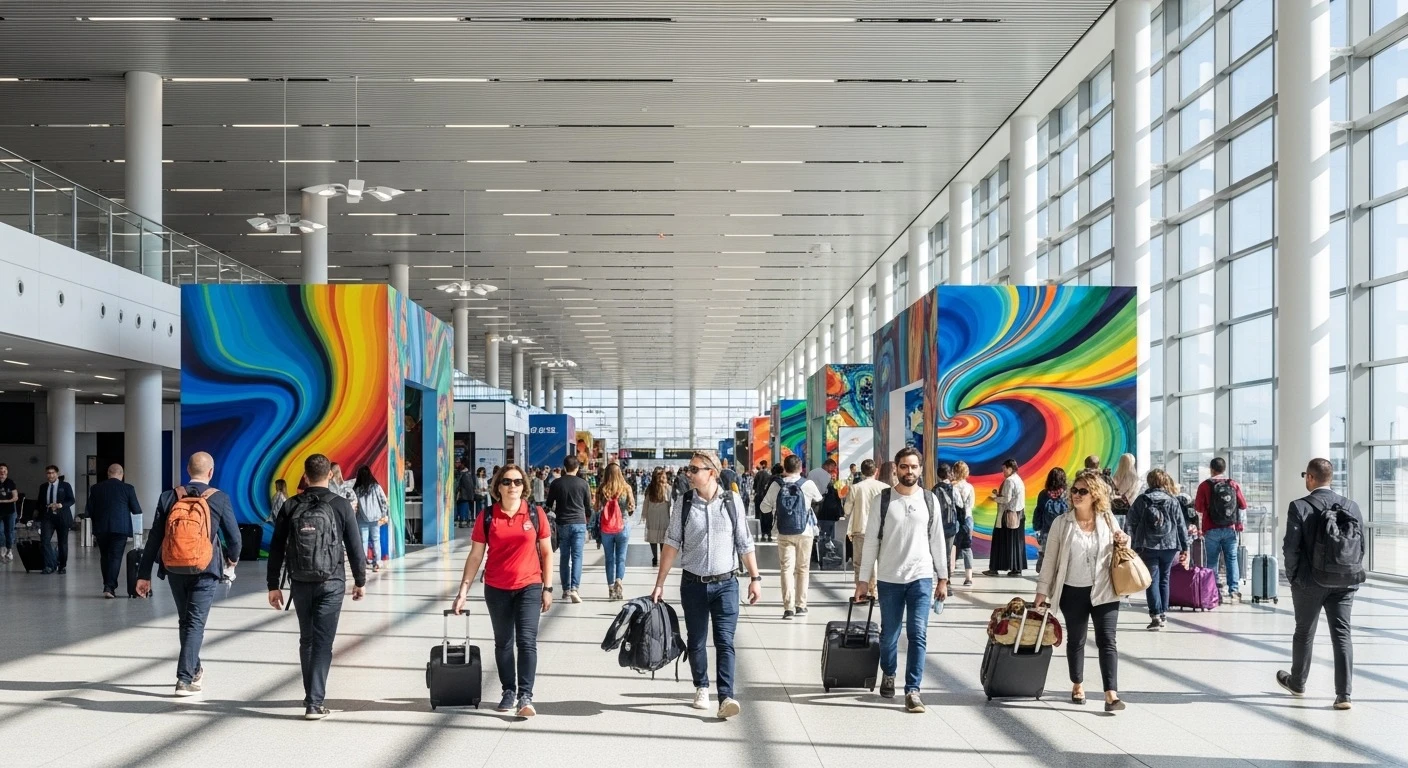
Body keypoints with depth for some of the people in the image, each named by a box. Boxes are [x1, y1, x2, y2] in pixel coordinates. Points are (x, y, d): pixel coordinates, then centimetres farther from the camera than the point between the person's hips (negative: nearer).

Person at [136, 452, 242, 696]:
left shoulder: (169, 497, 0)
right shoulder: (219, 499, -6)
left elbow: (154, 538, -1)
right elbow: (233, 536, -1)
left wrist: (144, 574, 3)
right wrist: (233, 557, 21)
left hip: (175, 569, 3)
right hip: (205, 570, -3)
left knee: (185, 620, 19)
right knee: (195, 623, 0)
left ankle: (194, 669, 35)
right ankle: (185, 679, -7)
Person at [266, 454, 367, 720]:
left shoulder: (290, 506, 1)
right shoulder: (341, 505, -4)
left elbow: (276, 549, 2)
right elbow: (355, 546, -2)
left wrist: (273, 585, 9)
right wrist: (360, 581, 9)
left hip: (300, 584, 2)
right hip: (331, 584, -2)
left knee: (306, 640, 16)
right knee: (322, 642, -2)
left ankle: (312, 695, 23)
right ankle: (315, 702, -9)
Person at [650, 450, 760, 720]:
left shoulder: (732, 501, -3)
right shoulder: (683, 503, -2)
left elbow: (745, 544, 3)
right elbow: (672, 545, 0)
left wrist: (755, 578, 1)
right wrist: (659, 584, -3)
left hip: (725, 584, -1)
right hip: (693, 584, 1)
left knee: (725, 641, -8)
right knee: (696, 642, 11)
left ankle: (726, 697, -12)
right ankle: (702, 688, 30)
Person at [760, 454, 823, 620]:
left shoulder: (776, 485, -4)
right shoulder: (808, 484, -7)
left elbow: (765, 508, 1)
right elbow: (818, 498, 14)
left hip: (784, 533, 0)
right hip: (804, 532, 0)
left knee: (786, 568, 1)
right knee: (803, 568, 12)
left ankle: (789, 607, -9)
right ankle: (800, 605, 16)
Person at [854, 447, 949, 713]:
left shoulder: (929, 500, 3)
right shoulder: (884, 499, -1)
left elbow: (937, 541, 7)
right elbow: (871, 541, 0)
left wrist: (942, 578, 6)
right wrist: (863, 579, -2)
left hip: (921, 577, 0)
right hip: (889, 578, 0)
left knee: (918, 634, -7)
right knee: (889, 634, 10)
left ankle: (913, 690, -4)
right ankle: (888, 675, 35)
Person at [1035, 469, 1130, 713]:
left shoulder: (1108, 520, 1)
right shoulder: (1062, 523, -4)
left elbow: (1118, 553, 16)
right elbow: (1050, 559, 0)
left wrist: (1124, 542, -7)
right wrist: (1042, 590, -2)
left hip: (1104, 591, 0)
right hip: (1073, 592, 0)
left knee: (1107, 641, -7)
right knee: (1076, 640, 13)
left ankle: (1111, 694, -12)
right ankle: (1078, 685, 31)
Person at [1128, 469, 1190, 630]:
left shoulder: (1141, 500, 0)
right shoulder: (1173, 501, 2)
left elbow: (1131, 524, -2)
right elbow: (1181, 525, 3)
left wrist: (1133, 545, 3)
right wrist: (1185, 547, 8)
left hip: (1147, 546, -2)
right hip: (1169, 546, 2)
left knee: (1152, 580, 0)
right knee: (1164, 579, 15)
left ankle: (1155, 616, -12)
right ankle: (1162, 615, 17)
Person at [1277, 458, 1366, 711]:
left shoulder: (1300, 507, -11)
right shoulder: (1351, 507, 1)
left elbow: (1291, 547, -13)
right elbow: (1361, 545, 3)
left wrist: (1293, 576, 1)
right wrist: (1351, 574, 14)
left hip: (1311, 582, -3)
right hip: (1346, 582, 3)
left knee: (1304, 632, 14)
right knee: (1341, 634, 3)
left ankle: (1297, 682, 33)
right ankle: (1344, 694, -4)